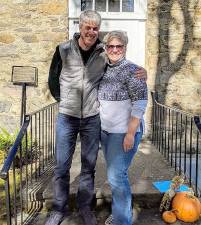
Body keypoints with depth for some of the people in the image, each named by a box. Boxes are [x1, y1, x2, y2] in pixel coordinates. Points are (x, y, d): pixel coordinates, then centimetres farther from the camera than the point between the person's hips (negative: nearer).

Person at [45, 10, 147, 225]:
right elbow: (53, 81, 6)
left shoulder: (105, 52, -3)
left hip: (92, 118, 1)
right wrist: (65, 102, 5)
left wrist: (141, 73, -11)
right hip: (67, 118, 0)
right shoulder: (63, 50, -5)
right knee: (62, 166, 9)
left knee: (88, 166, 12)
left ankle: (85, 207, 32)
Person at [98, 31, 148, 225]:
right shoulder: (104, 69, 8)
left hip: (124, 132, -7)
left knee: (116, 176, -4)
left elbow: (140, 104, -16)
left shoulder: (131, 70, -12)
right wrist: (100, 125, 13)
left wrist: (131, 133, -19)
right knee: (114, 174, 15)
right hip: (106, 130, 7)